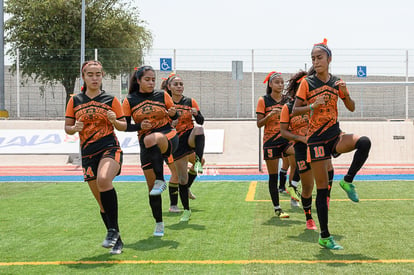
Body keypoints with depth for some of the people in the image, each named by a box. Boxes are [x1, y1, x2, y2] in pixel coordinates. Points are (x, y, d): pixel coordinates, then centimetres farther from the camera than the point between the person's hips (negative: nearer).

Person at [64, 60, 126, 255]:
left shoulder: (111, 100, 5)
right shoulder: (75, 101, 10)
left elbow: (124, 126, 8)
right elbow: (67, 128, 12)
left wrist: (114, 121, -13)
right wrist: (75, 128, -10)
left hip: (110, 148, -3)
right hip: (88, 153, 3)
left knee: (103, 180, -34)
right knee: (102, 202, 6)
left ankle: (113, 230, -23)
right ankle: (117, 241, 20)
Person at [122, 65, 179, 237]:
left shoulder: (162, 95, 4)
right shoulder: (130, 101, 3)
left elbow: (174, 117, 13)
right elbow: (125, 126, 4)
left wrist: (173, 113, -10)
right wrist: (140, 126, -14)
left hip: (168, 138, -2)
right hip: (146, 145, 2)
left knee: (151, 139, -39)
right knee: (151, 185, 3)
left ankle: (161, 181, -27)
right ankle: (159, 223, 19)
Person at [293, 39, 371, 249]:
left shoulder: (337, 82, 8)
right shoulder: (307, 83, -1)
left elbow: (351, 108, 13)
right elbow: (294, 110, -2)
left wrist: (346, 94, -7)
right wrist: (313, 106, -20)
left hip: (336, 136, 3)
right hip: (316, 139, -3)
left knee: (364, 142, -29)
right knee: (322, 189, -3)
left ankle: (348, 181, -7)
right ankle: (324, 237, 8)